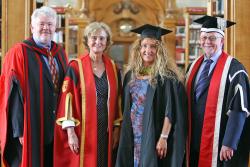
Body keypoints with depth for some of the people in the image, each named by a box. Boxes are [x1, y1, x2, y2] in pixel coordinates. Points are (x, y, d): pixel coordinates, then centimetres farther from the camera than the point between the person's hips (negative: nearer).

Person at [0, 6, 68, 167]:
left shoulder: (60, 53, 12)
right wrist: (20, 130, -15)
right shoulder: (19, 53, -7)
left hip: (57, 128, 6)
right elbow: (14, 94, -11)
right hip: (31, 129, -5)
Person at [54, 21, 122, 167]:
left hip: (106, 132, 4)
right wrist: (70, 132, -14)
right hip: (83, 132, -4)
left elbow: (117, 100, 11)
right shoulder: (76, 67, -6)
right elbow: (67, 99, -9)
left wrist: (117, 128, 6)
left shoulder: (113, 68, 8)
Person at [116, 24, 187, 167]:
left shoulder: (166, 76, -10)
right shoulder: (131, 74, 8)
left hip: (154, 137, -5)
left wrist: (164, 137, -19)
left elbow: (170, 110, -13)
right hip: (133, 138, 5)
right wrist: (126, 136, 10)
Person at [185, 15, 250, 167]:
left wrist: (229, 144, -18)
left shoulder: (233, 68, -10)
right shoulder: (194, 66, 10)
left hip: (217, 144, -5)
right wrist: (186, 137, 10)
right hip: (194, 142, 6)